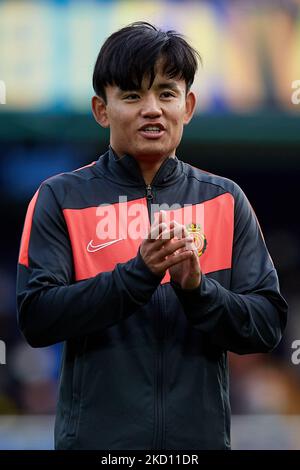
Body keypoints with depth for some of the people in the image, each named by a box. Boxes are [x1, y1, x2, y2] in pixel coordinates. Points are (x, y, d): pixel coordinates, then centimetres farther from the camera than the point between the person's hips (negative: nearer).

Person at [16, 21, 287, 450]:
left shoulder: (225, 200, 4)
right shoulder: (61, 198, -1)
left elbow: (267, 326, 0)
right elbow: (36, 319, -11)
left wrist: (197, 288, -18)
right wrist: (139, 271, -20)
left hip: (200, 432, 2)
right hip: (97, 436, -2)